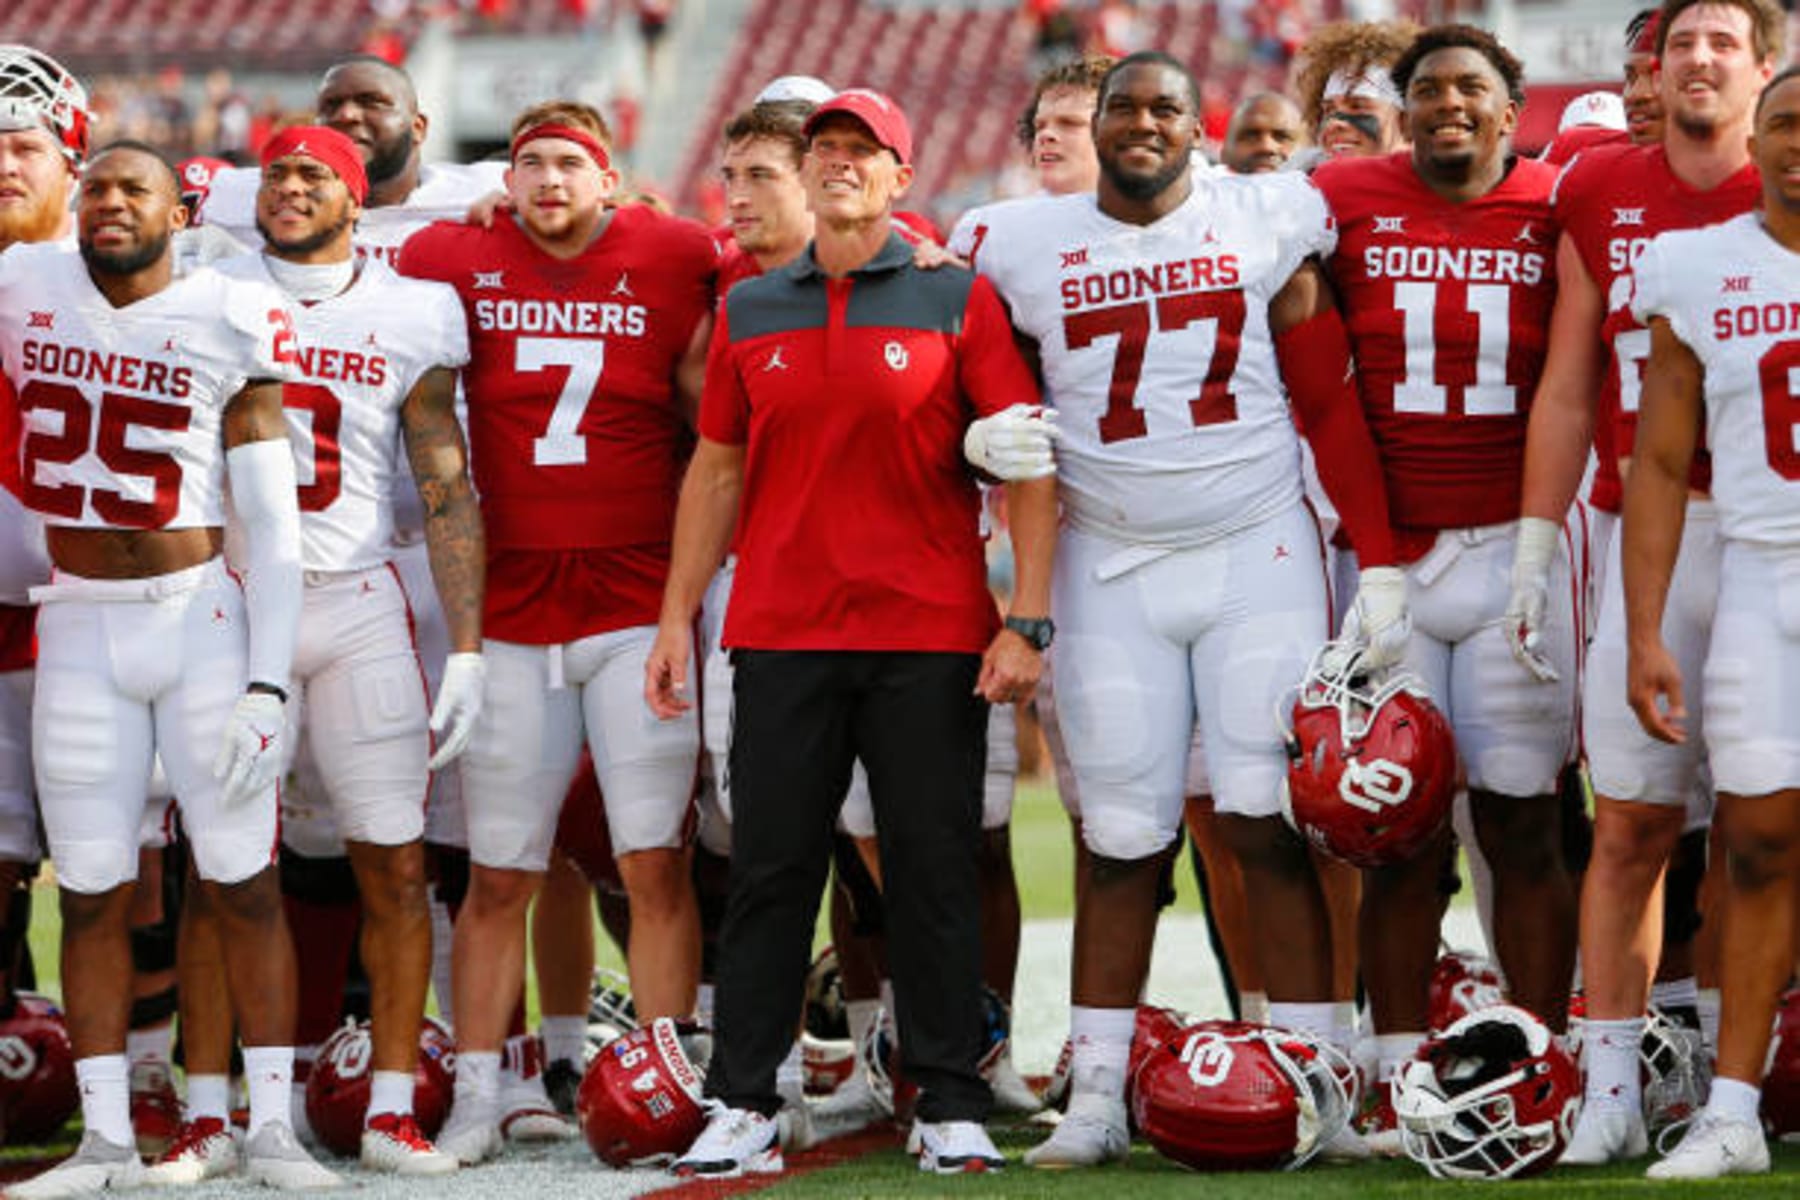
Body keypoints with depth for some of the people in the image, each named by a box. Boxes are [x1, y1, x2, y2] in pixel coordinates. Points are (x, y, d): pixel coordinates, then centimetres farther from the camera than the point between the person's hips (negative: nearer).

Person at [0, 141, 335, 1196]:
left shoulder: (227, 324, -6)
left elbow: (272, 523, -6)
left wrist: (267, 683, -11)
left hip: (202, 620, -3)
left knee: (245, 881, -3)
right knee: (91, 895, 4)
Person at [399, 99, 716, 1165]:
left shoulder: (677, 262, 0)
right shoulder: (454, 264, 3)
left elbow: (713, 409, 8)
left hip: (640, 603, -1)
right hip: (512, 611, 1)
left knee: (658, 862, -4)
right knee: (499, 873, 4)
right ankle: (477, 1096, 11)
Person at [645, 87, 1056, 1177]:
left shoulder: (960, 303, 2)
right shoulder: (751, 311, 12)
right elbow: (717, 468, 16)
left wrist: (1027, 623, -8)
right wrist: (679, 616, 10)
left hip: (929, 637, -2)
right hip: (782, 635, 2)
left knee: (936, 871, 1)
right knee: (770, 870, 2)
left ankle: (952, 1107, 7)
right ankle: (742, 1108, 5)